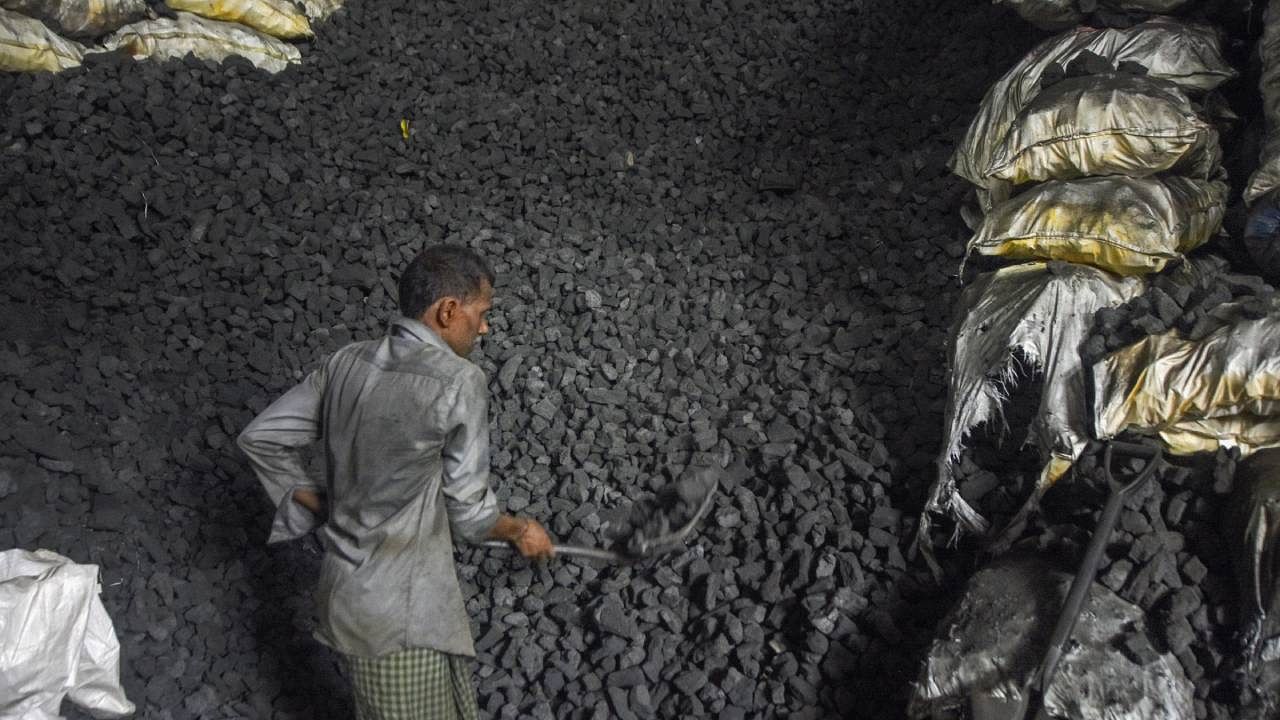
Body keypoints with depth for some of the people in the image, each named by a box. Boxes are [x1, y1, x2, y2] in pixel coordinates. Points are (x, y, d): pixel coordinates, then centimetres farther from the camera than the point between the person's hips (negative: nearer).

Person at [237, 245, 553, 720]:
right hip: (400, 608, -8)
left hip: (349, 588, 8)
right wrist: (520, 531, 8)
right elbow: (468, 510, -11)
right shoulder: (458, 382, -18)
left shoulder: (346, 363, 2)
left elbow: (260, 439, 8)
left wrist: (320, 504, 15)